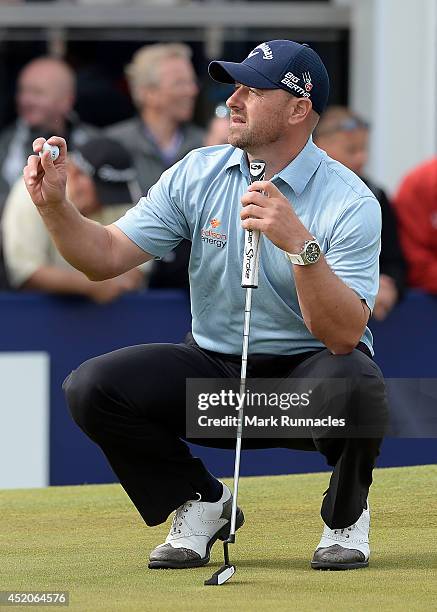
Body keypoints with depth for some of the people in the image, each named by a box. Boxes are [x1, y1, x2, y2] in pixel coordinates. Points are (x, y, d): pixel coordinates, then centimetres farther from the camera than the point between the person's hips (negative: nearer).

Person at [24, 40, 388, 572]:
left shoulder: (349, 202, -15)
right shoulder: (199, 174, 0)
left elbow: (343, 336, -25)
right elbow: (107, 255, -2)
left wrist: (300, 244, -38)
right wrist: (54, 206, -20)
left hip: (306, 372, -4)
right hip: (214, 370, 4)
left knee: (353, 386, -39)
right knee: (91, 387, -20)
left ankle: (346, 514, -3)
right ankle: (201, 504, 6)